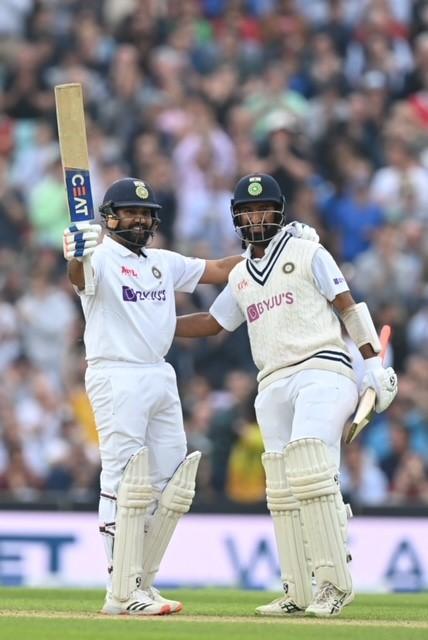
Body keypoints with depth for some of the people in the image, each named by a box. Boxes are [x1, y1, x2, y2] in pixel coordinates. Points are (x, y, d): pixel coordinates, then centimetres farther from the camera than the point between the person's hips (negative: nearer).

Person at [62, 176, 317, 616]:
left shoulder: (164, 263, 18)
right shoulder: (101, 258, -6)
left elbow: (218, 271, 22)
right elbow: (80, 278, -29)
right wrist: (77, 257, -54)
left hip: (161, 378, 8)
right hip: (116, 377, -8)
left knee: (171, 485, 7)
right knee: (125, 483, -11)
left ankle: (141, 582, 14)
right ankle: (123, 592, -13)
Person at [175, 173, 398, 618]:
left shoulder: (307, 255, 4)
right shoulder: (240, 277, 20)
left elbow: (348, 306, 1)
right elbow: (211, 323, 29)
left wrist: (373, 363, -6)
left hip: (321, 373, -7)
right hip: (273, 386, 7)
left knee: (309, 474, -22)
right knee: (281, 492, 3)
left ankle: (335, 582, -20)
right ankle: (297, 595, 7)